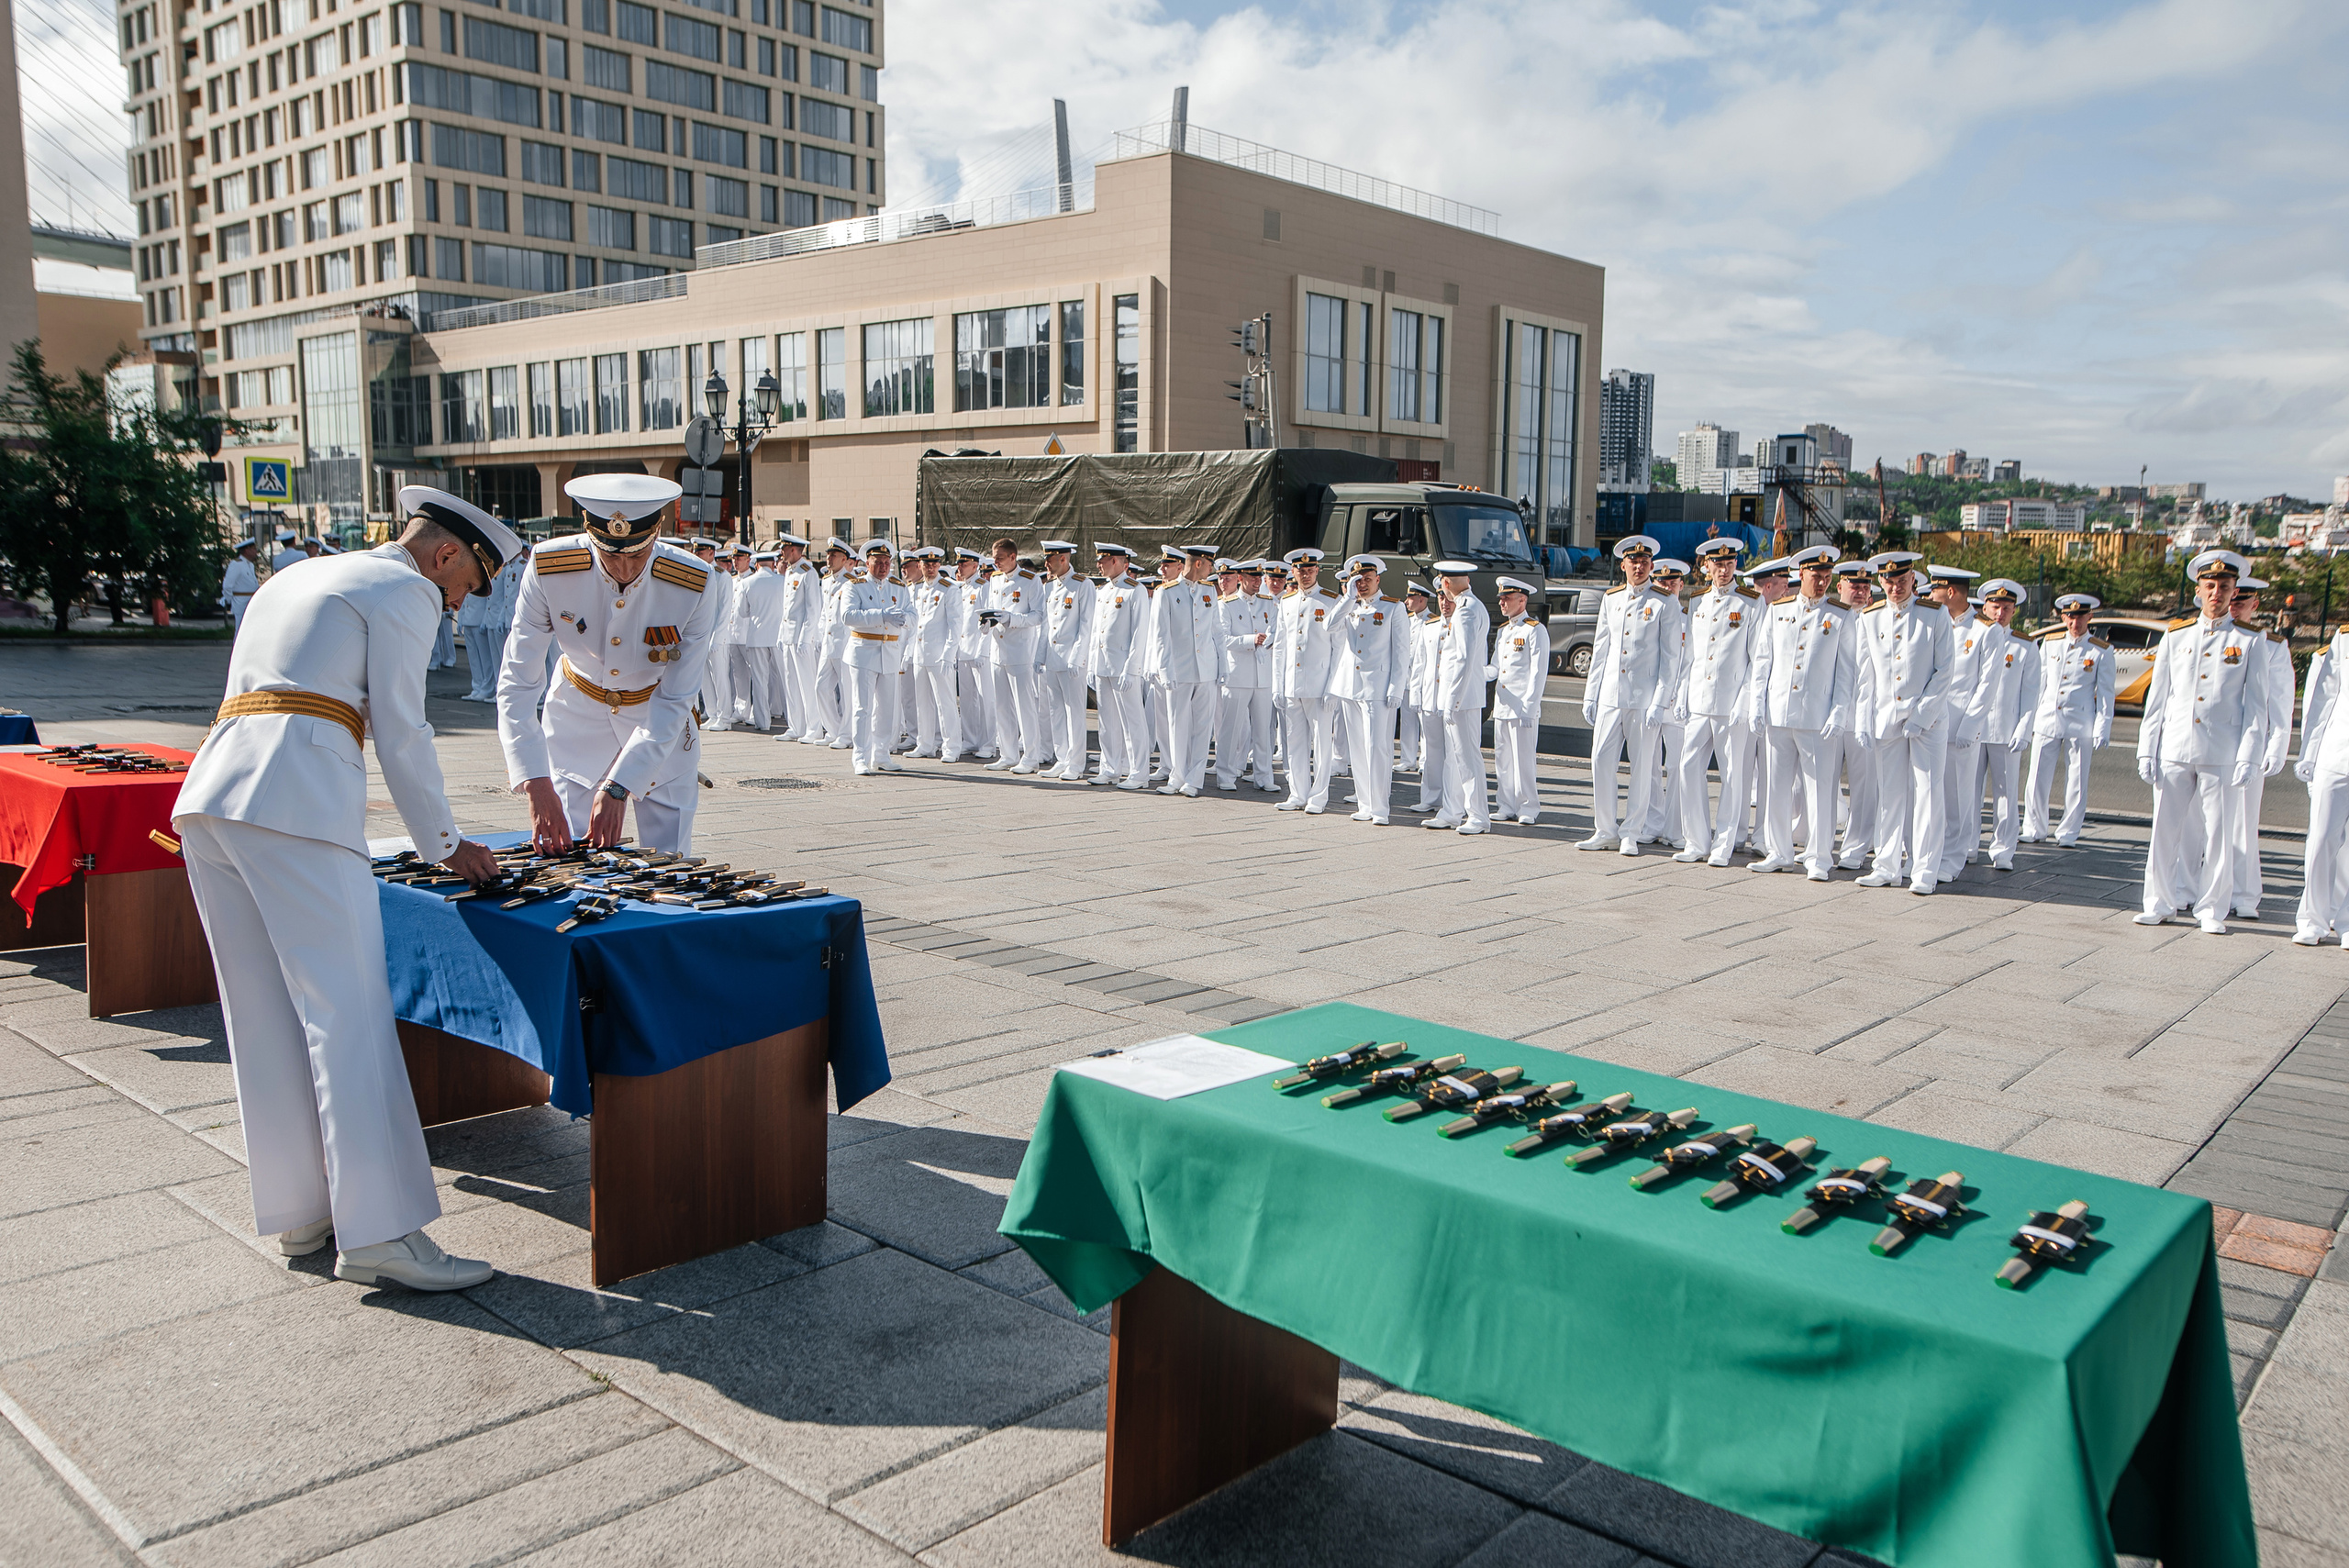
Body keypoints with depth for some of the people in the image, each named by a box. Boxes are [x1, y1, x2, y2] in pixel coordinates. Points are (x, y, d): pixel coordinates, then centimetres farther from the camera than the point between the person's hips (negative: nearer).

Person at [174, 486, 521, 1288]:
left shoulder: (291, 581, 30)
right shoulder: (406, 590, 5)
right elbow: (401, 734, 0)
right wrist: (444, 845, 10)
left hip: (209, 793, 9)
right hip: (296, 800, -9)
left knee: (262, 1014, 10)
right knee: (348, 1009, -10)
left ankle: (296, 1209, 16)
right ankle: (378, 1231, -12)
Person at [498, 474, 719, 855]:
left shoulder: (694, 587, -27)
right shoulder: (549, 569, -26)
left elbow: (674, 702, -21)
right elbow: (517, 685, -24)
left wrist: (618, 788, -29)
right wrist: (536, 786, -35)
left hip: (660, 722, 0)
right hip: (576, 714, 0)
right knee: (564, 851, -2)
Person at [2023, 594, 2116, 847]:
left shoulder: (2101, 651, 2)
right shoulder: (2050, 644, 9)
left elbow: (2106, 694, 3)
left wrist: (2102, 731, -3)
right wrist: (2029, 720, 11)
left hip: (2080, 726, -2)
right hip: (2047, 722, 2)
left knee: (2076, 784, 2)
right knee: (2037, 780, 1)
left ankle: (2067, 834, 12)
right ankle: (2034, 830, 13)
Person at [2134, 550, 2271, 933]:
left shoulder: (2249, 643, 6)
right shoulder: (2174, 637, 11)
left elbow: (2255, 707, 3)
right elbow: (2156, 698, 11)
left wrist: (2248, 758, -6)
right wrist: (2147, 750, 5)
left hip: (2223, 755, -2)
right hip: (2174, 751, 2)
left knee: (2219, 835, 1)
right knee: (2165, 830, 3)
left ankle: (2212, 911, 11)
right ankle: (2159, 904, 13)